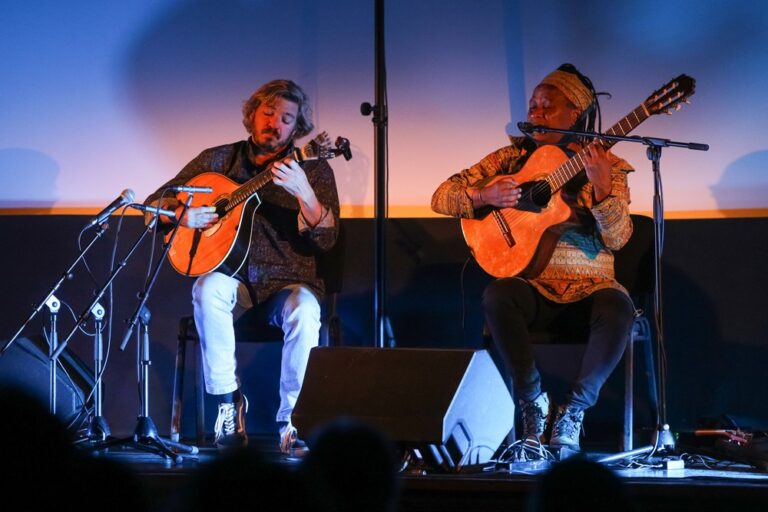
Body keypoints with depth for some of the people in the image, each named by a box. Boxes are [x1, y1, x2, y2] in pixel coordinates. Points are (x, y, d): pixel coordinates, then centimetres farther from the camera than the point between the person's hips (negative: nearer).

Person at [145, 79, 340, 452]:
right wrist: (183, 215, -13)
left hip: (287, 284, -1)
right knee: (209, 287, -34)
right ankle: (228, 403, -23)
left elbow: (326, 239, -11)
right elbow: (155, 202, 10)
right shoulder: (219, 160, 7)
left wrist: (304, 193, -28)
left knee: (303, 310, -35)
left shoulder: (313, 170, 2)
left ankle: (292, 422, -25)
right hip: (234, 277, 1)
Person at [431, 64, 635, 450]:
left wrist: (601, 186, -25)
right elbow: (442, 197, 6)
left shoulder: (607, 165, 5)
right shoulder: (513, 158, 9)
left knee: (618, 309, -34)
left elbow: (617, 238, -8)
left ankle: (572, 413, -19)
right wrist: (485, 196, -14)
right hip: (533, 287, 1)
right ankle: (534, 404, -18)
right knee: (497, 296, -33)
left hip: (588, 287, -1)